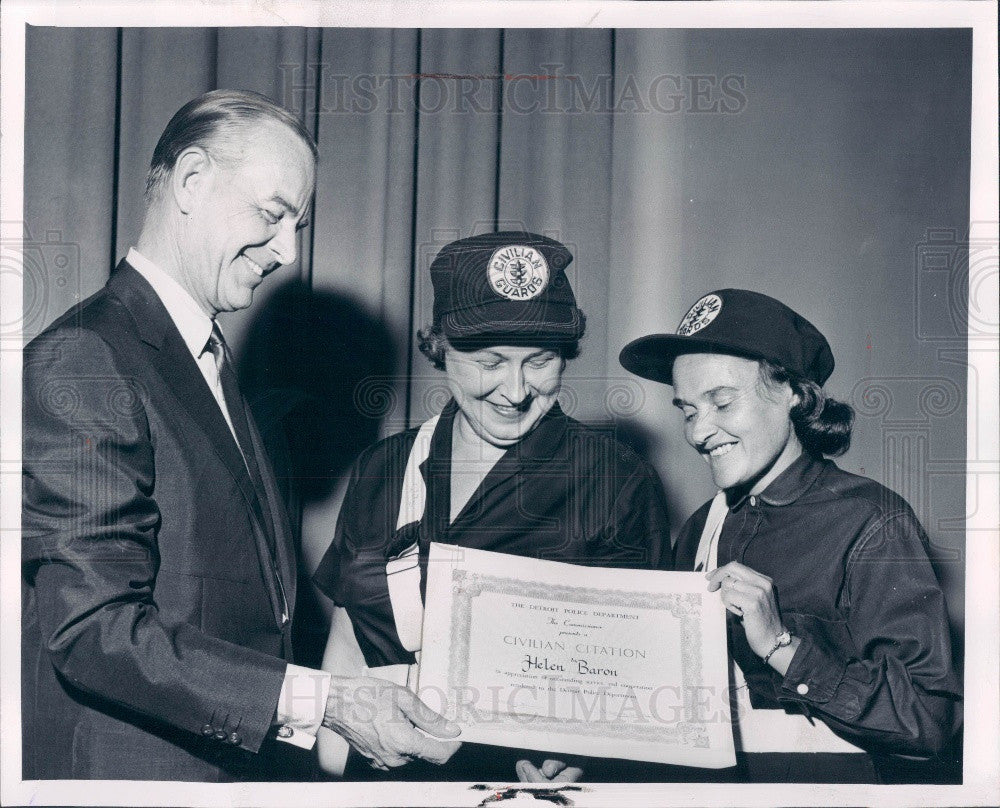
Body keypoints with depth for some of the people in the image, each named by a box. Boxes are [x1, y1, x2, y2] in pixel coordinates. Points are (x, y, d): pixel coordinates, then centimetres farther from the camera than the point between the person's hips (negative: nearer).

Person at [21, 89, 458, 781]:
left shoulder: (213, 368, 12)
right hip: (129, 770, -8)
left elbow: (240, 590, 11)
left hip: (249, 762, 8)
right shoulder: (81, 361, -17)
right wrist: (323, 704, -26)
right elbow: (95, 631, -23)